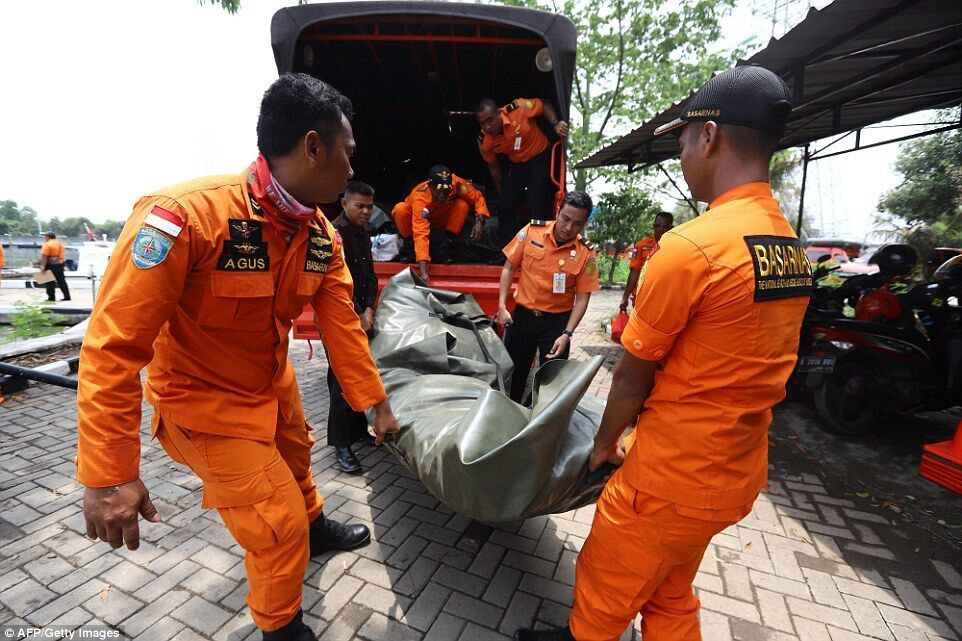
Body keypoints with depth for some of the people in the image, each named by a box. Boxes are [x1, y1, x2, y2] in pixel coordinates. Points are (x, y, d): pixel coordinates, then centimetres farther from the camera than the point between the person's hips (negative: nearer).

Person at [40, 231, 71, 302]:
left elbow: (44, 256, -17)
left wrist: (43, 266, -17)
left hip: (51, 265, -7)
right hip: (60, 264, 7)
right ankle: (67, 296, 9)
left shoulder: (47, 244, -11)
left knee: (50, 282, -2)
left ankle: (51, 297, -1)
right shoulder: (60, 244, 14)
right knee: (61, 281, 10)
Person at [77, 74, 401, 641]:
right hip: (207, 403, -6)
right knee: (278, 526, 1)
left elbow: (343, 326, -5)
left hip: (274, 385, 7)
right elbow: (114, 347, -27)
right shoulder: (184, 216, -31)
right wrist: (109, 475, -24)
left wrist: (378, 405, -1)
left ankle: (315, 527, 61)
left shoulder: (323, 237, -10)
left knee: (296, 459, 29)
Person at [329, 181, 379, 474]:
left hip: (361, 318, 8)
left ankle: (358, 430, 27)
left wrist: (369, 310, 0)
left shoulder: (363, 234, 15)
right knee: (342, 380, -5)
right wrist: (358, 316, -12)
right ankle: (341, 445, 5)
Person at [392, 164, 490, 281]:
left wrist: (480, 221, -35)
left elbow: (478, 197, -15)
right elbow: (421, 233, -47)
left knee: (463, 205, -26)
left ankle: (445, 245, -12)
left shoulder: (456, 183, -30)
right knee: (400, 210, -35)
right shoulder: (420, 198, -38)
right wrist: (423, 272, -55)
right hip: (417, 220, -2)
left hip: (441, 222, 3)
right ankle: (409, 246, -9)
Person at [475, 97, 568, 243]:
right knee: (505, 206, -1)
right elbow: (494, 167, 1)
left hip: (540, 157, -4)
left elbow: (545, 105, -10)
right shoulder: (484, 141, -14)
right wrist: (503, 194, 9)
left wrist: (556, 123, -27)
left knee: (535, 205, -18)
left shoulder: (517, 108, -26)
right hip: (516, 165, 4)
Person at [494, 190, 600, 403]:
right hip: (522, 315, 2)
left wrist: (567, 334, -14)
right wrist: (502, 307, -7)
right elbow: (509, 268, 1)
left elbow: (582, 297, -6)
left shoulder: (586, 253, -9)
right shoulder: (531, 232, -7)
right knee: (512, 375, 16)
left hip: (557, 321, -1)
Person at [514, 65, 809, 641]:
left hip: (670, 483, -8)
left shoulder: (691, 245, -24)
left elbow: (633, 377, -16)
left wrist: (605, 443, 3)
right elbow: (738, 368, 8)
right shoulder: (794, 251, 2)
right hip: (739, 475, 8)